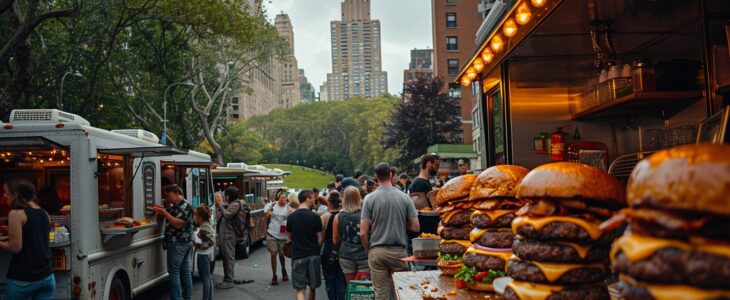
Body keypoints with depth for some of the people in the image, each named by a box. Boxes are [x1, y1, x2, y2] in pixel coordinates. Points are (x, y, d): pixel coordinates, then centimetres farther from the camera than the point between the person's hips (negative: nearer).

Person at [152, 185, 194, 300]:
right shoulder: (176, 206, 18)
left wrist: (165, 213, -19)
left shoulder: (184, 206, -13)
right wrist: (162, 212, 8)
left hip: (177, 244, -10)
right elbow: (172, 219, 19)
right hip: (185, 243, 10)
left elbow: (178, 224, -21)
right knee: (185, 271, 10)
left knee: (174, 272, -8)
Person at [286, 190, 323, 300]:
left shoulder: (291, 217, -1)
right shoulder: (314, 216, -9)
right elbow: (320, 238, -6)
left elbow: (290, 237, 11)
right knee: (312, 286, 16)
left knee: (300, 289, 0)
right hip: (313, 255, -1)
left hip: (297, 255, 1)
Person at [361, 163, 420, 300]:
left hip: (377, 251, 0)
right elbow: (415, 227, -2)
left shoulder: (369, 198, -5)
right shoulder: (404, 197, -2)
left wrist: (368, 250, 9)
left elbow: (363, 233, -8)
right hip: (399, 251, 0)